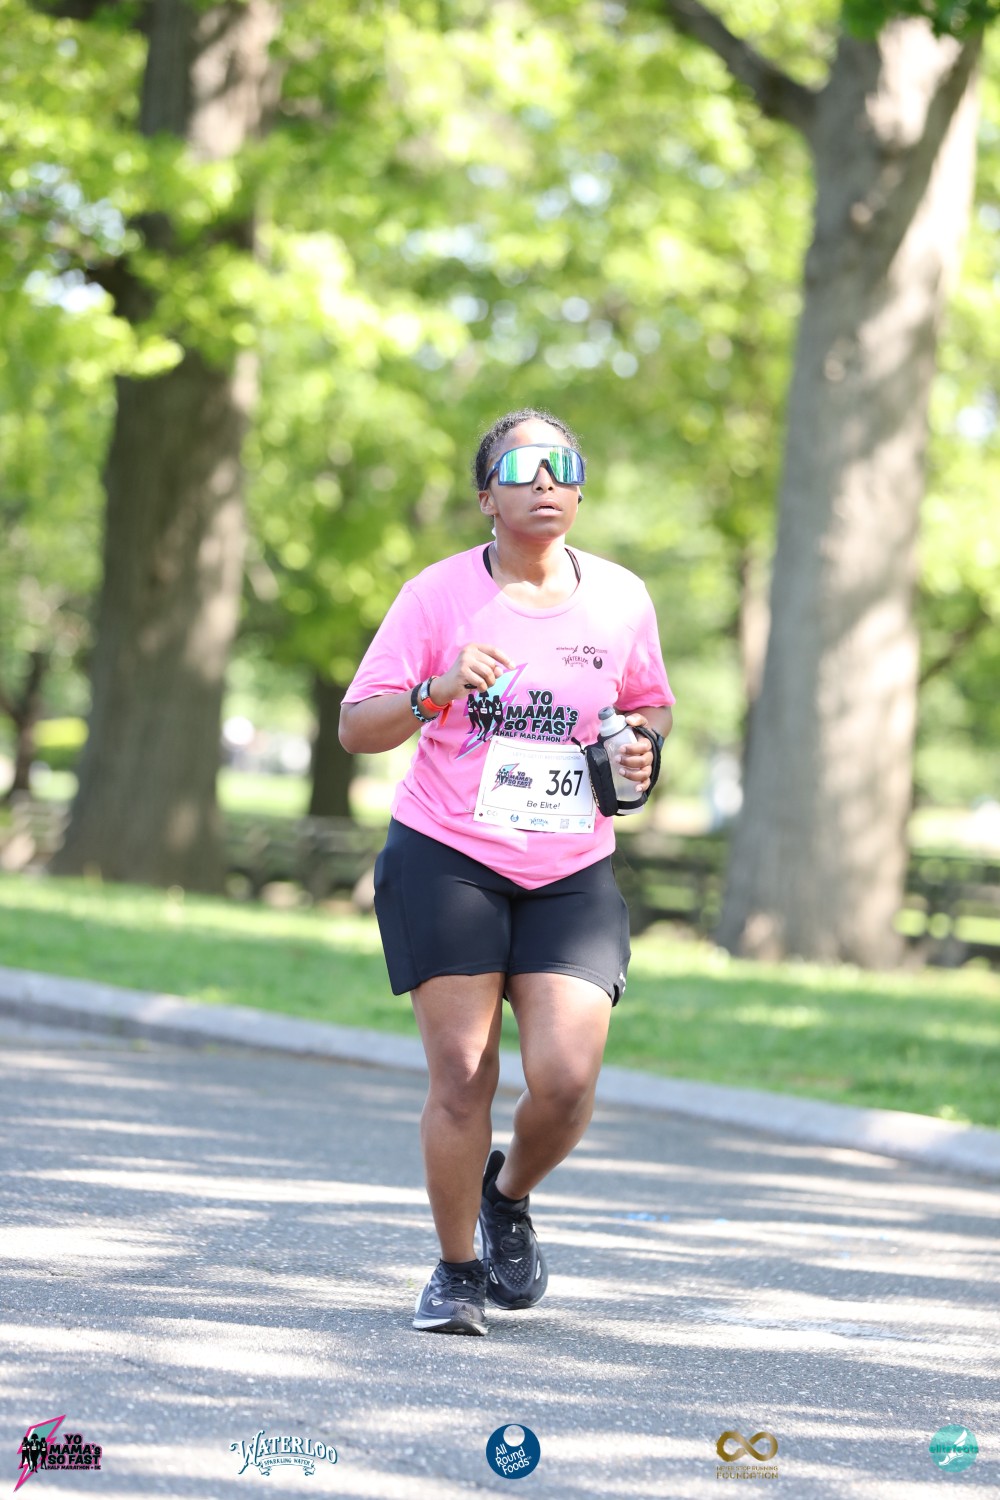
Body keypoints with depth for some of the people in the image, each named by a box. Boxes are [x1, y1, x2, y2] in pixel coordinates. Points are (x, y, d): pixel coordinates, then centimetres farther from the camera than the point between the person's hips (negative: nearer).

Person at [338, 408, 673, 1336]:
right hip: (446, 861, -2)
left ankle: (510, 1198, 23)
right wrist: (437, 692, -22)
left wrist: (644, 747, -1)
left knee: (566, 1079, -10)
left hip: (572, 875, 2)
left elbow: (652, 704, 22)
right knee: (460, 1077, -6)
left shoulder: (620, 598, 5)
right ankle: (456, 1271, 14)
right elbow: (355, 728, -4)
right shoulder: (439, 595, -4)